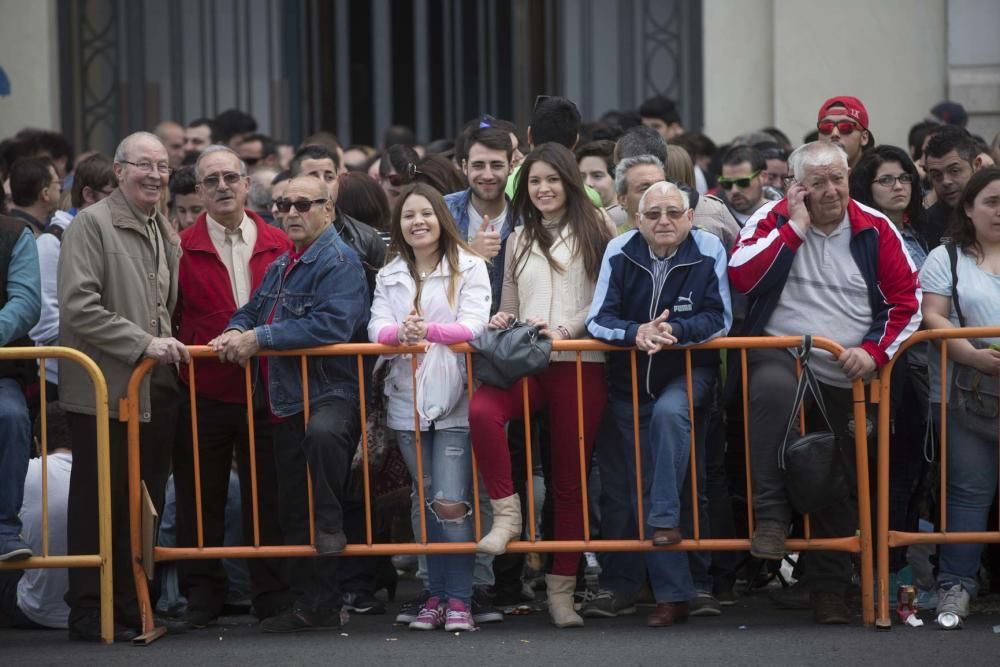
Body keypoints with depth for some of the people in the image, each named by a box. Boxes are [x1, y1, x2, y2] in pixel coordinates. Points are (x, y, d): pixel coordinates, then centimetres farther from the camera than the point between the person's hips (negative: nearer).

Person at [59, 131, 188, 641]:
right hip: (106, 392, -7)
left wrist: (170, 346, 9)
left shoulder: (165, 234, 17)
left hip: (157, 391, 7)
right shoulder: (92, 225, -7)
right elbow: (79, 307, -17)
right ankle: (88, 612, 7)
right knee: (100, 505, -1)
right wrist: (143, 343, -20)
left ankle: (131, 607, 16)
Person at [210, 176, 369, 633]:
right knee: (294, 515, 10)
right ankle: (315, 606, 19)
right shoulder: (281, 265, 18)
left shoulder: (339, 261, -11)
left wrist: (260, 338, -22)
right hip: (286, 404, 9)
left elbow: (332, 325, -25)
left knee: (322, 433, -43)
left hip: (331, 394, -9)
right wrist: (236, 332, 0)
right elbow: (253, 311, 26)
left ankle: (331, 524, -24)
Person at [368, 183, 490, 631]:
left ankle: (459, 599, -7)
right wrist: (400, 332, -23)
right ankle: (436, 596, 14)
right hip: (408, 400, 4)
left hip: (455, 398, -4)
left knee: (451, 502, -14)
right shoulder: (389, 276, 15)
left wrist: (427, 331, -27)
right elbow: (377, 328, 1)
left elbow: (473, 326, -11)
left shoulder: (469, 267, 2)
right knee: (428, 503, 8)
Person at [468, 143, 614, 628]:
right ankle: (506, 512, -19)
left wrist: (564, 331, -11)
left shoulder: (594, 230, 7)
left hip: (580, 362, -3)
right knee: (481, 411, -31)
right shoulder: (520, 241, 22)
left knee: (569, 477, -1)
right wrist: (503, 321, 2)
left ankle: (562, 587, 7)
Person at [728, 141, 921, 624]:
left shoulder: (875, 230, 2)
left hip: (845, 378, 3)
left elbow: (907, 301, 4)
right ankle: (770, 514, -31)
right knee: (773, 386, -39)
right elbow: (740, 277, -17)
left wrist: (875, 351, -11)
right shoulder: (774, 219, -2)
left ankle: (830, 588, 23)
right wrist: (795, 228, -16)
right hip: (780, 355, -3)